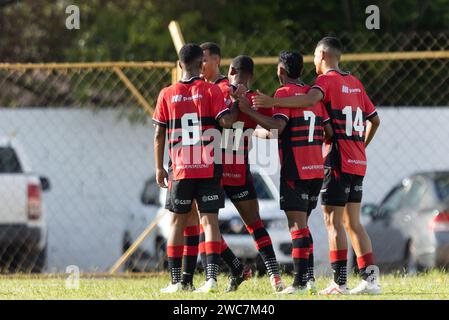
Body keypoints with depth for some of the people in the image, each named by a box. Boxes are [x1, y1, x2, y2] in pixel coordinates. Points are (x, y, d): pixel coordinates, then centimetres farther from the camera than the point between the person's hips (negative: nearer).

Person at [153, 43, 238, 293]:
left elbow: (159, 134, 4)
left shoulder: (167, 95, 4)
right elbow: (226, 121, -13)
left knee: (178, 221, 9)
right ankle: (212, 277, -10)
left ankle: (176, 280, 8)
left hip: (181, 169, 1)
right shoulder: (211, 90, -3)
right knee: (210, 220, 0)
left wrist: (159, 168, 11)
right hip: (209, 169, -1)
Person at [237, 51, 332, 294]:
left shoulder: (284, 93, -8)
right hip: (316, 170, 7)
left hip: (294, 171, -7)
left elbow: (277, 127, -22)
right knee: (301, 225, 16)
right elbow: (329, 132, 10)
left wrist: (248, 111, -18)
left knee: (298, 226, -6)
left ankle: (300, 282, -9)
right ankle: (309, 277, 12)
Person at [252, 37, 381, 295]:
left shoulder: (327, 80, -7)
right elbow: (375, 119, 21)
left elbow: (310, 99, -29)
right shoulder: (354, 83, 16)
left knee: (333, 221, -6)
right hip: (358, 162, 8)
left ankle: (340, 282, -11)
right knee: (352, 223, 12)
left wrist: (272, 102, -33)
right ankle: (370, 278, 8)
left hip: (338, 161, -8)